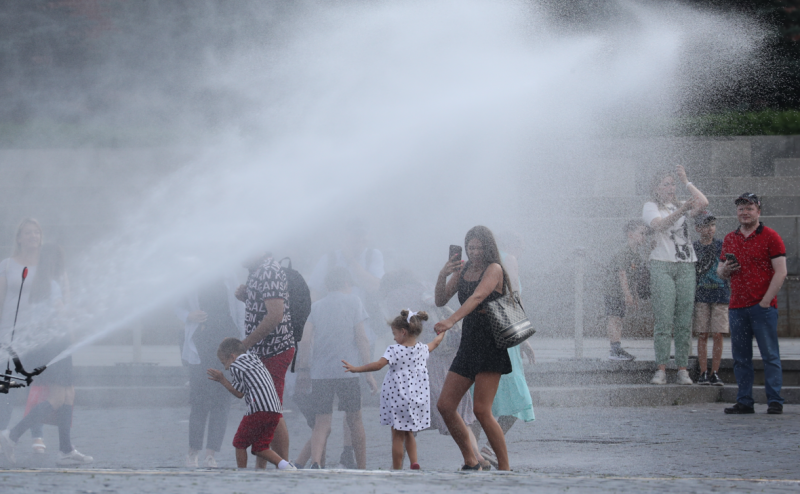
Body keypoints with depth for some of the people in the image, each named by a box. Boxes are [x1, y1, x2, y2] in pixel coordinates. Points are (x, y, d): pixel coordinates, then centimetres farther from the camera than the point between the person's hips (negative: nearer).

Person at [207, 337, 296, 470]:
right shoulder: (255, 359, 26)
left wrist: (222, 380, 16)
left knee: (239, 443, 8)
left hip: (258, 410, -8)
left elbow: (239, 393, 7)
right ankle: (283, 464, -7)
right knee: (259, 448, 12)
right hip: (275, 411, 8)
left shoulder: (235, 366, 3)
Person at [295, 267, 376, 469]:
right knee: (354, 420, 10)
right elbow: (361, 338, 0)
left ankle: (315, 462, -22)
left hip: (320, 374, 2)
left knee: (321, 423, 1)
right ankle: (362, 469, 13)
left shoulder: (315, 306, 12)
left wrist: (304, 369, 9)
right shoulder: (353, 302, 6)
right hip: (348, 371, -2)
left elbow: (305, 341, 3)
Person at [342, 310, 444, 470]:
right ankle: (414, 462, 7)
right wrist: (441, 333, 47)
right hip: (417, 398, 6)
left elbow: (378, 365, -23)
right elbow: (435, 343, 26)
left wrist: (356, 368, -19)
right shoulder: (422, 349, 5)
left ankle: (397, 469, 3)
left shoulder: (394, 350, -14)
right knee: (408, 433, 20)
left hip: (398, 399, -6)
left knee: (398, 436, 1)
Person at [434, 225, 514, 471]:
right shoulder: (462, 270, 13)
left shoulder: (494, 269, -8)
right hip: (468, 344, 8)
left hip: (491, 345, -8)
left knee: (481, 409, -14)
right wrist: (443, 275, -6)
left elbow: (477, 297, -24)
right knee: (445, 405, 3)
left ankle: (504, 468, -5)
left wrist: (450, 321, -37)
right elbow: (441, 301, 12)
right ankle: (470, 461, 16)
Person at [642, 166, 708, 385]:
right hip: (662, 265, -4)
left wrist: (686, 181, 3)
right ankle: (661, 369, -10)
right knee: (664, 319, -11)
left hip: (686, 266, 4)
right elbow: (659, 225, -14)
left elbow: (703, 203, 2)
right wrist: (681, 211, -27)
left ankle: (682, 369, -1)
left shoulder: (680, 206, 19)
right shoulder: (651, 207, 6)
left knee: (684, 321, -1)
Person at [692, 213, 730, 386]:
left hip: (720, 295, 0)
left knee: (718, 335, -3)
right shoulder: (692, 248, 6)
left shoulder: (722, 246, 6)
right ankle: (703, 373, 4)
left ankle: (715, 373, 3)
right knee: (702, 335, -1)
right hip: (701, 296, 0)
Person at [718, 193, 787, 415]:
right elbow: (721, 270, 25)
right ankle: (744, 402, 8)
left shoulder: (770, 237, -1)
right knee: (741, 358, 4)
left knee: (770, 355, -5)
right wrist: (724, 269, -1)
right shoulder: (730, 239, 16)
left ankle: (774, 401, -4)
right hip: (737, 308, 5)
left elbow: (781, 272, -6)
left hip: (763, 307, -5)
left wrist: (766, 301, -12)